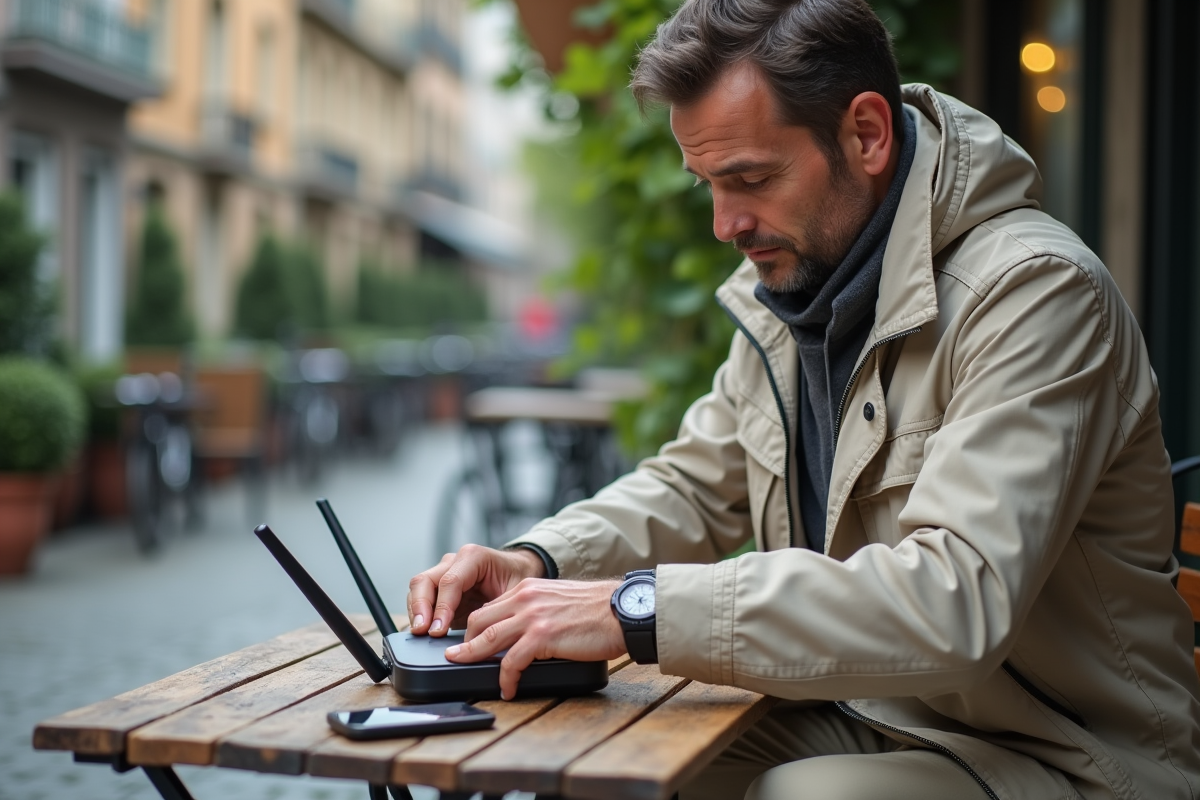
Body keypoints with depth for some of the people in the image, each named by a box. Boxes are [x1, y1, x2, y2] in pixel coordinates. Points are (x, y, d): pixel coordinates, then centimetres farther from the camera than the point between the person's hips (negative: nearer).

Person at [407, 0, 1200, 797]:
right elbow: (696, 488, 14)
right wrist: (536, 564, -6)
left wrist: (639, 610, -35)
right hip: (863, 716, 7)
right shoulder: (792, 277, 4)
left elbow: (957, 604, -35)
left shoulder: (1034, 291, -23)